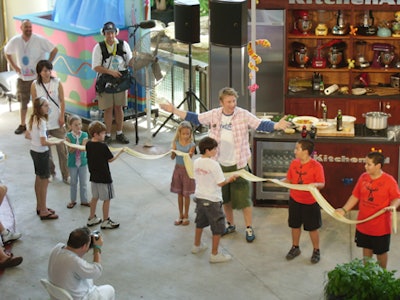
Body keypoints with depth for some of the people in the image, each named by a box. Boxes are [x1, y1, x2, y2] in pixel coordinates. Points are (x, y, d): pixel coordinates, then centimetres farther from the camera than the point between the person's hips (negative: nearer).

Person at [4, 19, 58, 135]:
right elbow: (7, 52, 14)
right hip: (22, 77, 3)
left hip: (38, 76, -3)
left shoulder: (39, 40, -14)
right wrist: (14, 66, 4)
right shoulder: (15, 41, -4)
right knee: (23, 102, 12)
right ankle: (22, 125, 24)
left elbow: (54, 50, -8)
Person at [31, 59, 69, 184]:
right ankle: (50, 172, 29)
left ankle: (66, 175, 11)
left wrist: (62, 117, -4)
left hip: (57, 122, 0)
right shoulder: (35, 85, -5)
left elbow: (62, 101, 0)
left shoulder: (57, 83, -5)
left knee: (62, 149, 2)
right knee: (45, 149, 10)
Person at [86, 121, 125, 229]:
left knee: (95, 197, 20)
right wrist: (120, 152, 3)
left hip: (94, 176, 7)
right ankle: (105, 221, 11)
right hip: (104, 177, -7)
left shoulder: (88, 144, -1)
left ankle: (92, 218, 29)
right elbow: (111, 159, -9)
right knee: (106, 199, 4)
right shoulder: (103, 146, -21)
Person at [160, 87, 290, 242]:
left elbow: (261, 124, -20)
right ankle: (230, 224, 35)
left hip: (238, 164, -4)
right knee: (225, 197, 17)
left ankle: (249, 228, 14)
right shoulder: (213, 115, -3)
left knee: (243, 197, -1)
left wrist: (277, 125, -38)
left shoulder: (243, 115, -13)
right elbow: (194, 118, 4)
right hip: (220, 164, 4)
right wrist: (174, 110, 0)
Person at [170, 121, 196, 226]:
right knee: (179, 194, 12)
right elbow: (172, 157, -9)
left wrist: (189, 155, -42)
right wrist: (173, 152, -31)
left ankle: (186, 216, 21)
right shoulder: (176, 143, -4)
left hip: (187, 170, -3)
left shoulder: (191, 145, -12)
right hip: (178, 169, 3)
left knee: (186, 194, 6)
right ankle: (181, 215, 25)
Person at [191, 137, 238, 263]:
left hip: (199, 197, 8)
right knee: (218, 227, 4)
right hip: (212, 200, -8)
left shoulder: (196, 162, 0)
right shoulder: (213, 164, -22)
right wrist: (230, 179, -2)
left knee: (200, 223, 26)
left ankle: (197, 246, 41)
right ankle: (215, 254, 8)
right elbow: (221, 183, -20)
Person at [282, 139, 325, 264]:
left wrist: (315, 184, -36)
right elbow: (289, 179, 8)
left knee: (312, 228, 8)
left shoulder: (316, 166, -18)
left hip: (310, 203, -5)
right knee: (295, 225, 17)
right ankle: (295, 248, 36)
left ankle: (316, 251, 25)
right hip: (295, 200, 5)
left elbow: (322, 184, -16)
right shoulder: (294, 163, -1)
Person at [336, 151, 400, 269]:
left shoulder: (389, 180, -17)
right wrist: (344, 210, -1)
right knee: (366, 249, 18)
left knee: (381, 252, 11)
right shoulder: (363, 177, -2)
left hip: (381, 226, -4)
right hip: (363, 224, 4)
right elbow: (355, 196, 5)